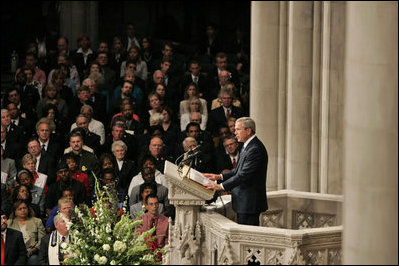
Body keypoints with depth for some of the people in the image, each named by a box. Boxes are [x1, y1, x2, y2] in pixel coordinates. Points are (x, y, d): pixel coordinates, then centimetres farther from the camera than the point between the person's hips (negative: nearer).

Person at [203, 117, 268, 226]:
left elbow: (243, 175, -24)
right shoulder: (247, 146, 14)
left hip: (249, 203, -10)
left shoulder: (255, 149, -20)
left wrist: (221, 186, -22)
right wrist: (219, 176, 11)